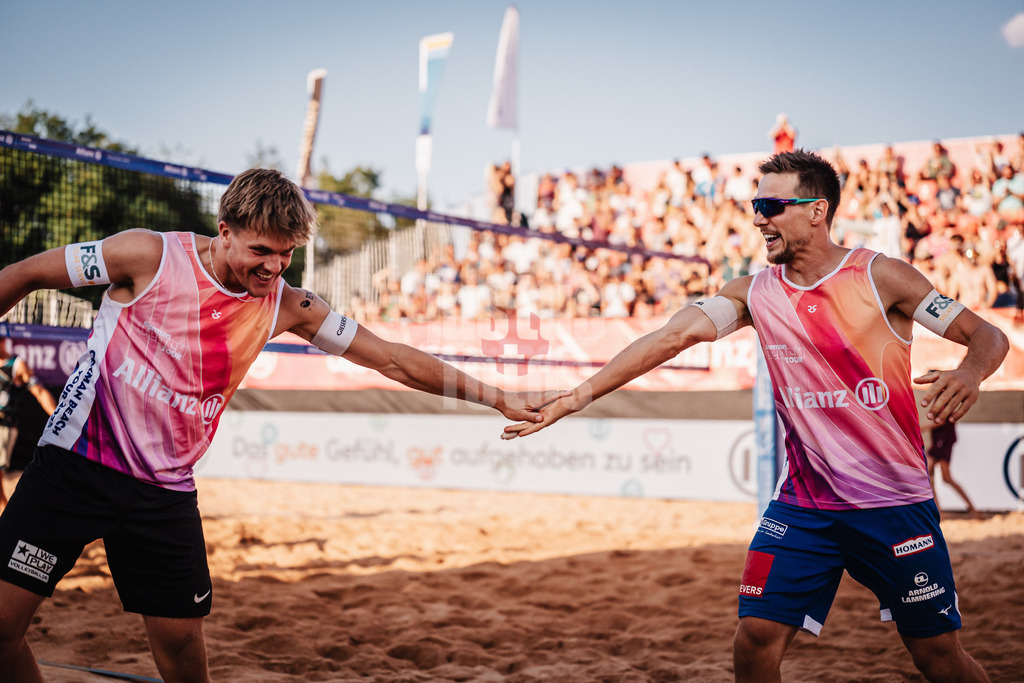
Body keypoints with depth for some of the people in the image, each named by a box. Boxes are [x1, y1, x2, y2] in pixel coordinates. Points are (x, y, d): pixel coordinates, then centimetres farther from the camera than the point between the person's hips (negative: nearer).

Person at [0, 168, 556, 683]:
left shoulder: (285, 305, -1)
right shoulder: (150, 255, -12)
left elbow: (392, 359, 4)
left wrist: (496, 398, 4)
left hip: (166, 491, 3)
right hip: (77, 464, -3)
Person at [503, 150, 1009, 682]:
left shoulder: (880, 276, -7)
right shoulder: (754, 292, 3)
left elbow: (988, 335, -4)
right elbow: (671, 337, -7)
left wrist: (971, 372, -28)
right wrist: (576, 398, -16)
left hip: (894, 503, -3)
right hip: (803, 503, 3)